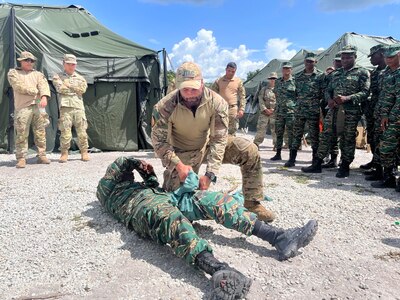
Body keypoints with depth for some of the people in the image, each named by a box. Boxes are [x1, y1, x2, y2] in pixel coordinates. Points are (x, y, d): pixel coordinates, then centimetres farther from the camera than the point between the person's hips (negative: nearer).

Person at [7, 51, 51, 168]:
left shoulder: (38, 74, 19)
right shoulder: (13, 73, 12)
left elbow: (44, 85, 0)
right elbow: (20, 87, -6)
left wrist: (44, 97, -20)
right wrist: (36, 92, 0)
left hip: (38, 106, 3)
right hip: (22, 107, -3)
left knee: (40, 133, 3)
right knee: (22, 134, -5)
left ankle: (41, 155, 11)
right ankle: (21, 158, 0)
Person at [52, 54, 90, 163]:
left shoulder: (80, 78, 20)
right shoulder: (58, 77, 14)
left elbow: (83, 89, 0)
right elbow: (61, 89, -6)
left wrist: (68, 84, 1)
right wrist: (75, 88, 3)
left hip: (79, 107, 2)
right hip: (65, 107, -2)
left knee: (82, 131, 1)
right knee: (65, 132, -5)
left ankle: (84, 152, 9)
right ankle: (64, 153, 4)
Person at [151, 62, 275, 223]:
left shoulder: (216, 102, -24)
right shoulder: (165, 107, -26)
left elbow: (219, 140, -23)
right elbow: (159, 141, -18)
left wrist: (209, 174, -30)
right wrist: (178, 165, -31)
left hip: (208, 144, 2)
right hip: (182, 153, -2)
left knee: (249, 151, -16)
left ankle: (252, 203, -3)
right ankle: (169, 175, 28)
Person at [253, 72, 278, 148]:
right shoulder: (264, 89, 10)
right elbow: (260, 100, 3)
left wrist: (273, 109, -10)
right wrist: (265, 109, -9)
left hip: (275, 113, 0)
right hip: (264, 113, 1)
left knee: (275, 130, 3)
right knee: (261, 129, 0)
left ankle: (276, 145, 13)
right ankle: (256, 143, 7)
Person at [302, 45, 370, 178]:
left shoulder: (362, 72, 1)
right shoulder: (336, 73, 18)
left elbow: (365, 92, -7)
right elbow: (328, 90, 19)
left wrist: (347, 98, -22)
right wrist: (329, 99, -4)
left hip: (351, 112, -5)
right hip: (334, 109, 5)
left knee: (347, 139, 1)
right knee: (325, 136, 3)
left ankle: (345, 167, 13)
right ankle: (317, 164, 10)